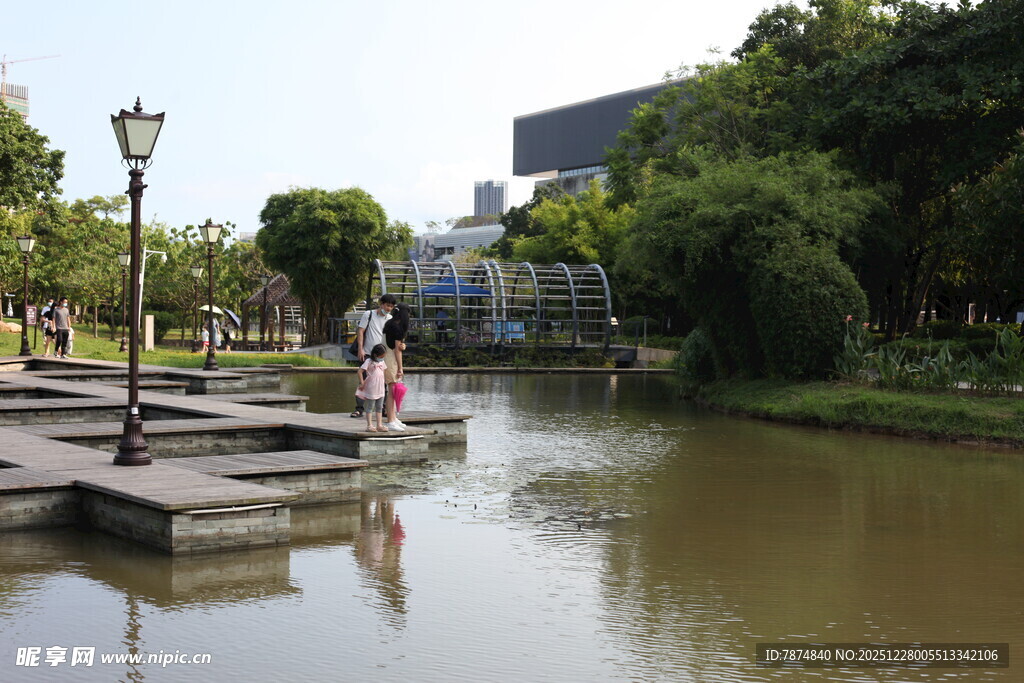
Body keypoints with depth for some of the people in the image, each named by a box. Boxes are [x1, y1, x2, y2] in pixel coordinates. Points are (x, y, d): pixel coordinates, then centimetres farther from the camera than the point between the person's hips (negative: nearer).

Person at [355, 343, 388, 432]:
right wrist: (362, 383, -14)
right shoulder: (369, 361, -10)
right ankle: (369, 425, 1)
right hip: (371, 389, -7)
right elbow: (360, 371, -13)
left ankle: (379, 425, 14)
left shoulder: (382, 362, 10)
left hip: (380, 389, 7)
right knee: (370, 407, -1)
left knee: (379, 407, 10)